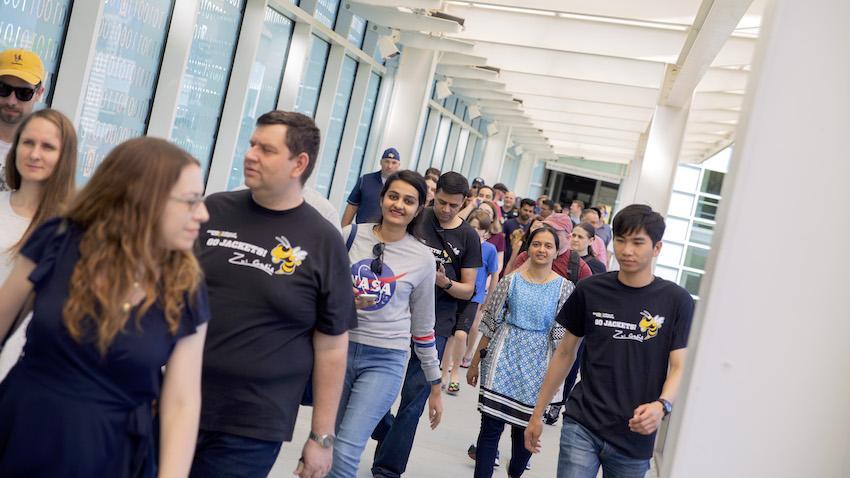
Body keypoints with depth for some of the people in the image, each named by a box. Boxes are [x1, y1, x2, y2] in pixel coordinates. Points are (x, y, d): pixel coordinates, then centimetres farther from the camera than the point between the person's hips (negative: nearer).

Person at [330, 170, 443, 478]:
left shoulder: (422, 259, -1)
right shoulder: (350, 235, 0)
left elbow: (423, 327, 7)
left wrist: (435, 387, 10)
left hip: (385, 362, -2)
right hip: (339, 349, 2)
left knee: (345, 452, -12)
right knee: (328, 443, 11)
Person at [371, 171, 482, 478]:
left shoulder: (468, 238, 2)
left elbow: (468, 290, 5)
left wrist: (445, 282, -15)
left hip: (435, 324, -1)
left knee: (414, 396, -1)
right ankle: (388, 432, 35)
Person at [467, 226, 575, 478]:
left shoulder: (564, 288, 0)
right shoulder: (511, 281, 3)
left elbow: (562, 335, 0)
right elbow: (491, 323, 6)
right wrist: (476, 362, 7)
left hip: (537, 364, 0)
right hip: (504, 356, 0)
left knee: (525, 427, 7)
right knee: (491, 423, -6)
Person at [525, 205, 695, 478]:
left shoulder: (677, 301, -3)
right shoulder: (590, 291, 1)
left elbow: (679, 368, -3)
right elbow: (565, 354, 9)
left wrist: (662, 405, -24)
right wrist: (537, 413, 10)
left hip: (635, 437, 0)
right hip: (582, 426, 0)